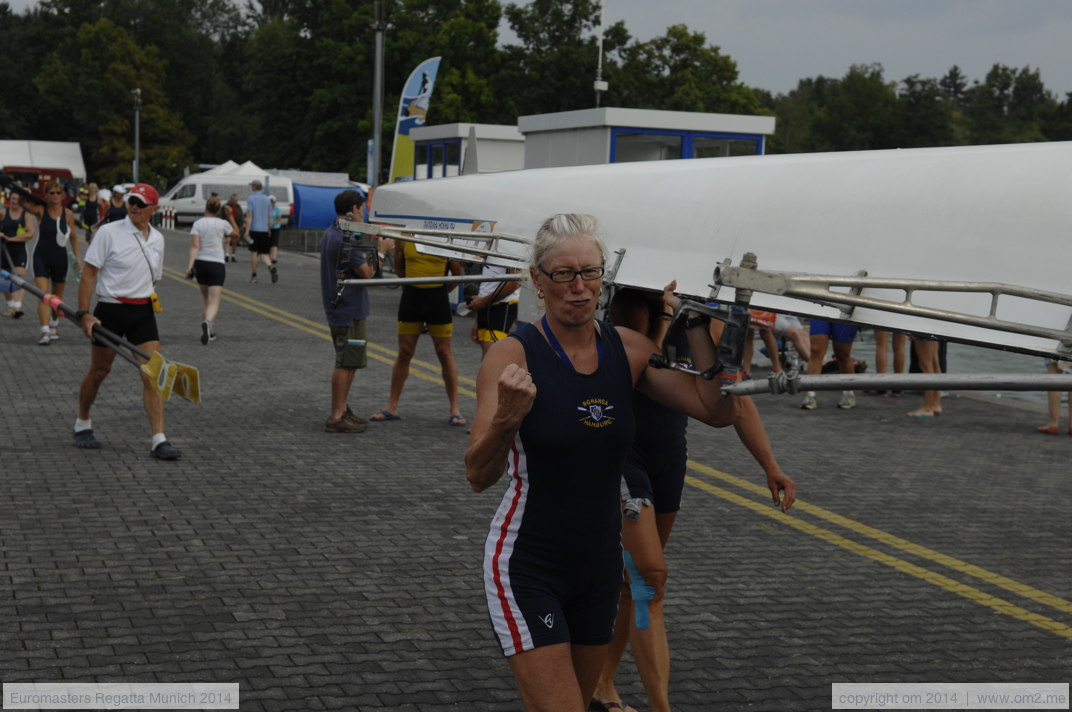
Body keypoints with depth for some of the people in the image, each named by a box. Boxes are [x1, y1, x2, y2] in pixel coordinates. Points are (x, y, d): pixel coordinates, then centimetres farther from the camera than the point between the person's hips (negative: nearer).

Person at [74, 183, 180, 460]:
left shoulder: (157, 239, 7)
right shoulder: (109, 232, -8)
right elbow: (89, 273, -10)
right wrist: (84, 313, -15)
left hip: (143, 312, 4)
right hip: (109, 311, -4)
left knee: (152, 374, -7)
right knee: (99, 372, 9)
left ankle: (159, 441, -10)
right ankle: (82, 424, 33)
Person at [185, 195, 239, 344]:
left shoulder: (198, 224, 1)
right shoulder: (223, 224, 1)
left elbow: (194, 246, -11)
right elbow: (236, 232, 22)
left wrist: (190, 263, -15)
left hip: (200, 263, 2)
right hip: (217, 264, -2)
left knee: (205, 297, 22)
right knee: (214, 302, -6)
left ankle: (210, 331, 21)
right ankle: (207, 321, -37)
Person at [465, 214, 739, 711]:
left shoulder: (630, 349, -1)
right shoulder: (513, 355, -14)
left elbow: (718, 410, -7)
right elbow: (479, 476, -17)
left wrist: (695, 322, -6)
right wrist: (506, 419, -36)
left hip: (600, 565, 5)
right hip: (527, 570, -5)